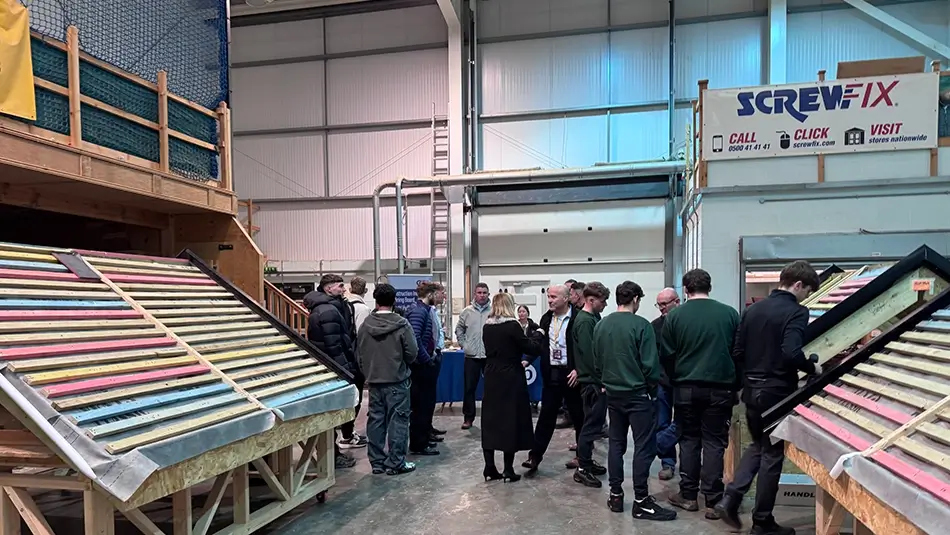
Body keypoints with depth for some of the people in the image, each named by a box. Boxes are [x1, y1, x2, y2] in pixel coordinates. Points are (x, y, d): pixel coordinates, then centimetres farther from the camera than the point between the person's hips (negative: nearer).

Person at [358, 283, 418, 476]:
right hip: (397, 380, -4)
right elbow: (412, 353, -10)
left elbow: (359, 353, 4)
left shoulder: (365, 325, -2)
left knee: (375, 420, 11)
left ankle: (377, 462, 18)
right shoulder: (401, 324, -13)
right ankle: (395, 463, 7)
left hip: (373, 380, 4)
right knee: (397, 421, 4)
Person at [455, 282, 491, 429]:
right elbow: (459, 329, 13)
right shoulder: (467, 311, 3)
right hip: (471, 356, 1)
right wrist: (463, 344, 5)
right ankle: (468, 417, 16)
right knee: (469, 387, 6)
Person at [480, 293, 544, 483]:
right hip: (511, 379, -5)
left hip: (491, 378, 6)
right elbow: (531, 348, -9)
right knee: (511, 421, 3)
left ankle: (489, 469, 12)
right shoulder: (512, 325, -14)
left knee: (490, 421, 9)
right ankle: (508, 471, 8)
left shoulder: (487, 327, 4)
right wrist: (537, 334, 9)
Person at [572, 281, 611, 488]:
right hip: (593, 382, -10)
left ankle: (587, 461, 29)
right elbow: (589, 355, -22)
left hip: (595, 380, 10)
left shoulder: (592, 318, 12)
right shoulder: (585, 321, -17)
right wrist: (601, 381, -17)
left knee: (593, 424, 17)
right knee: (592, 425, -2)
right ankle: (582, 469, 8)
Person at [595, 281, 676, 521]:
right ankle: (641, 502, 4)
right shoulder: (641, 325, -15)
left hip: (613, 393, 6)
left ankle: (615, 496, 19)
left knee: (616, 443, 13)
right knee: (644, 446, 1)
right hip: (638, 393, -6)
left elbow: (596, 362, 8)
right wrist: (652, 389, 1)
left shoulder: (601, 325, 2)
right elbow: (649, 364, -15)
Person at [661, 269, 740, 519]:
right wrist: (735, 384, 15)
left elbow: (667, 355, -3)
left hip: (686, 388, 0)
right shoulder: (729, 313, -3)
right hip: (720, 388, 0)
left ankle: (688, 495, 19)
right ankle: (713, 502, 7)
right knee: (714, 443, 6)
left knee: (689, 440, 12)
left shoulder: (675, 315, -6)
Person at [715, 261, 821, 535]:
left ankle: (730, 498, 10)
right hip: (777, 393, -6)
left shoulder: (752, 309, 7)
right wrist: (813, 368, -10)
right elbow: (791, 353, -28)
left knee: (757, 445, 23)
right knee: (772, 454, 6)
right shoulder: (796, 312, -13)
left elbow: (737, 352, 7)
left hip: (751, 391, 6)